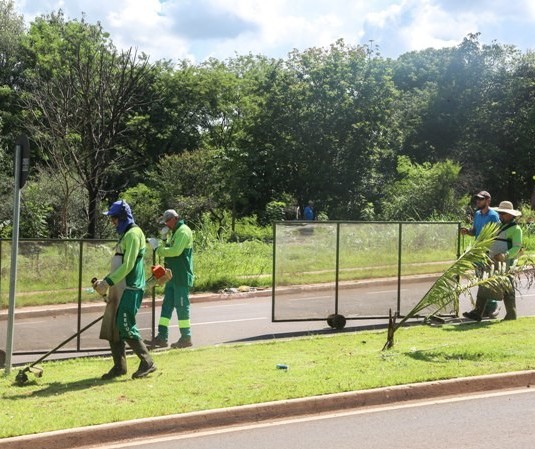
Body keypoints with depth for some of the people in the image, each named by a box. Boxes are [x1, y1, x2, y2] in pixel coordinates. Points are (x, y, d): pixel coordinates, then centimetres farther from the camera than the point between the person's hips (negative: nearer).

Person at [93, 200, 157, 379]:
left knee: (125, 326, -14)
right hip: (119, 288, 10)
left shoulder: (133, 234, -11)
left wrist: (108, 282, -20)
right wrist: (104, 280, 14)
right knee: (112, 326, 7)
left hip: (130, 289, -10)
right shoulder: (125, 235, 21)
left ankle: (147, 363, -7)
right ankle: (119, 366, 13)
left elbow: (128, 265, -20)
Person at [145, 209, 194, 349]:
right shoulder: (174, 232, 18)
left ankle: (186, 338, 5)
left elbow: (175, 251, -25)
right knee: (167, 306, 8)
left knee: (182, 306, -3)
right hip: (173, 277, 10)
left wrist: (158, 248, -16)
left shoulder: (183, 231, -13)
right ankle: (162, 338, 10)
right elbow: (169, 249, 18)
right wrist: (160, 244, 1)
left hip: (182, 278, -10)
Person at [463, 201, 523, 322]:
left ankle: (511, 316, 9)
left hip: (505, 264, -9)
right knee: (483, 286, 3)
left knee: (507, 289, -1)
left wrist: (505, 255, -31)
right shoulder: (502, 226, 19)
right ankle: (477, 313, 3)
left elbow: (517, 247, -16)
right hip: (493, 263, 9)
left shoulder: (516, 229, -8)